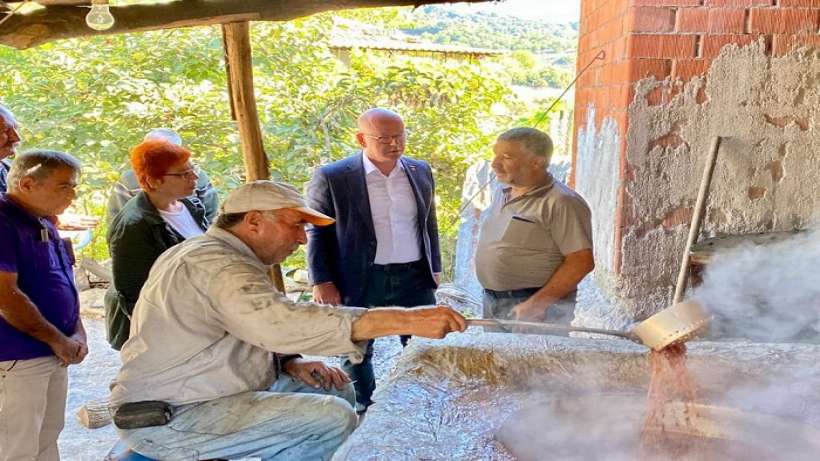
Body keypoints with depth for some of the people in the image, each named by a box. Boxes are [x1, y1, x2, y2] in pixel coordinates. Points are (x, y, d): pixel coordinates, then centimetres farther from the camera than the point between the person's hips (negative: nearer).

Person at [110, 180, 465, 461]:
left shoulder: (220, 256, 11)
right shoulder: (216, 264, -24)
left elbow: (256, 329, 19)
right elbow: (280, 322, -41)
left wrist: (288, 363, -1)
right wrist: (404, 320, -45)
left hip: (197, 394, 10)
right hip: (172, 419, -10)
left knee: (337, 389, 8)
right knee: (333, 418, -21)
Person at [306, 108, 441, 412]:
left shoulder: (421, 171, 5)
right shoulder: (331, 178, -9)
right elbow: (316, 231, -5)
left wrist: (434, 267, 15)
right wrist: (322, 281, -9)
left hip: (415, 277, 3)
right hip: (360, 281, -3)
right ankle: (363, 411, 32)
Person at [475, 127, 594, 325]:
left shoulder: (561, 203, -14)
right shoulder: (502, 195, 12)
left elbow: (582, 261, -19)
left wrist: (537, 303, -20)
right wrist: (490, 296, 13)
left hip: (540, 309, -8)